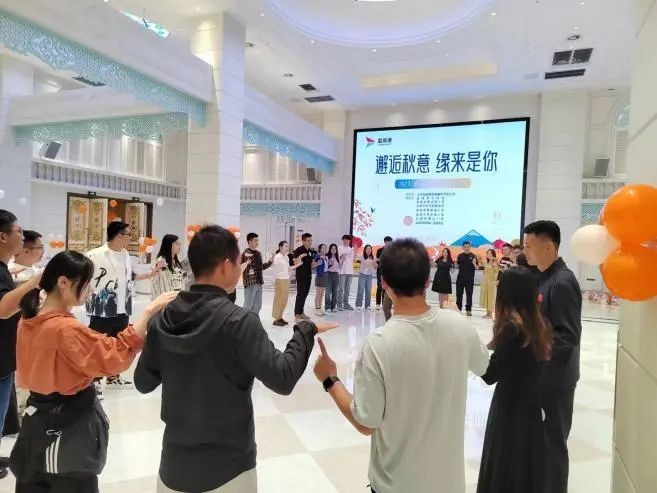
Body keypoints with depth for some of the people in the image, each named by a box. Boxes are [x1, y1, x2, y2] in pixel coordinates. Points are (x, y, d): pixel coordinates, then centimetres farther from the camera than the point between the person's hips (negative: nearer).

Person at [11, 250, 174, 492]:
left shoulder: (28, 321, 1)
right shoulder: (64, 328, -26)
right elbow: (116, 356, -32)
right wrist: (149, 311, -34)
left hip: (39, 419, 9)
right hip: (68, 426, -9)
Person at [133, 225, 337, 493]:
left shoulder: (163, 319, -6)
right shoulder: (239, 321, -22)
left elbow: (143, 383, 4)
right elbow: (282, 379, -22)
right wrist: (305, 331, -9)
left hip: (175, 464, 5)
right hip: (226, 468, -4)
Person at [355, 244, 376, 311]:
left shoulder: (372, 258, 5)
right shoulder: (362, 257, -7)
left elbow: (375, 267, 6)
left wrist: (374, 262, -14)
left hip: (369, 275, 4)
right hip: (362, 275, -4)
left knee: (368, 291, 5)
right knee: (360, 290, -6)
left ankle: (367, 305, 13)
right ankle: (358, 305, 0)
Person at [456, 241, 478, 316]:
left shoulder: (473, 256, -5)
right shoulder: (460, 256, 4)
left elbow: (477, 268, -8)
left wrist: (474, 263, -26)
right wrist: (456, 261, -4)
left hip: (470, 278, -3)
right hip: (460, 277, 3)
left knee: (469, 294, 4)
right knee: (459, 294, 9)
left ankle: (468, 310, 10)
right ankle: (458, 309, 19)